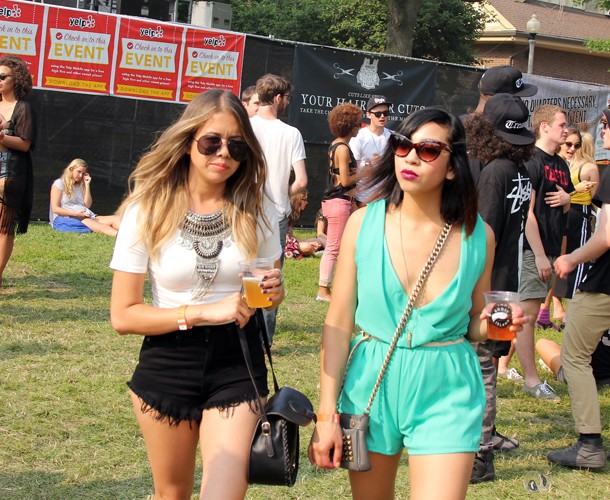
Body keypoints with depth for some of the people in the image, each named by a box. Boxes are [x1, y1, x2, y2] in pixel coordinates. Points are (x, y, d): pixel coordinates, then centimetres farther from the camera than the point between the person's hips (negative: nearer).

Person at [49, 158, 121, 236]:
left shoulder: (80, 186, 22)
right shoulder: (59, 184, 3)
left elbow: (87, 205, 12)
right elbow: (55, 209, -5)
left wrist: (87, 185, 7)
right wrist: (76, 214, -16)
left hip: (85, 217, 6)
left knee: (114, 219, -22)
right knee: (102, 227, -35)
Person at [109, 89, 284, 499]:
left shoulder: (256, 211, -2)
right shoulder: (148, 210, -9)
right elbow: (123, 315, -11)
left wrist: (274, 292, -12)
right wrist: (203, 312, -21)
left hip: (237, 366, 0)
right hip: (167, 368, 0)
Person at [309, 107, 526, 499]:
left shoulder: (478, 235, -4)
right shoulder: (364, 223, -5)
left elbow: (474, 324, 10)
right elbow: (339, 323, -3)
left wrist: (491, 324, -14)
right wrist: (327, 413, -6)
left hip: (446, 393, -1)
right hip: (371, 385, 1)